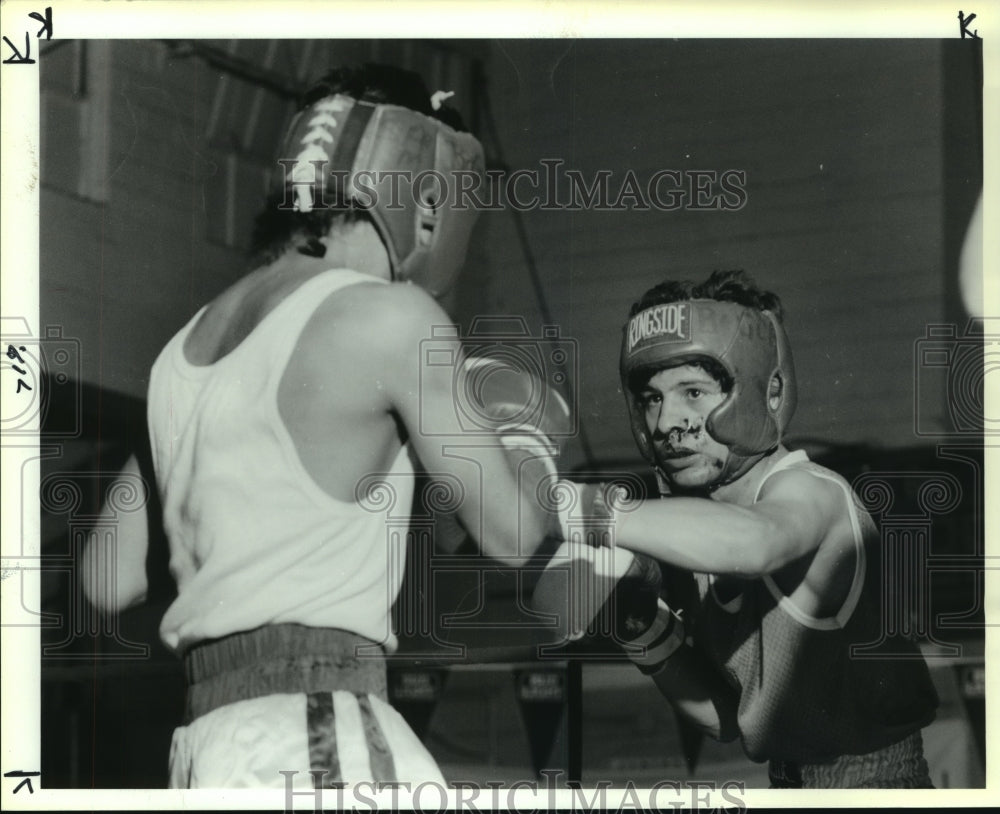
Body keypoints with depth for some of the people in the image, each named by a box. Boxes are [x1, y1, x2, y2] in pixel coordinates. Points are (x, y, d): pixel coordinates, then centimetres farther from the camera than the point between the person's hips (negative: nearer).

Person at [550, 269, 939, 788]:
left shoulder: (808, 491, -16)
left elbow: (753, 541, -41)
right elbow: (728, 719, 7)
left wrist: (581, 508, -44)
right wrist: (645, 629, -7)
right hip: (791, 781, 7)